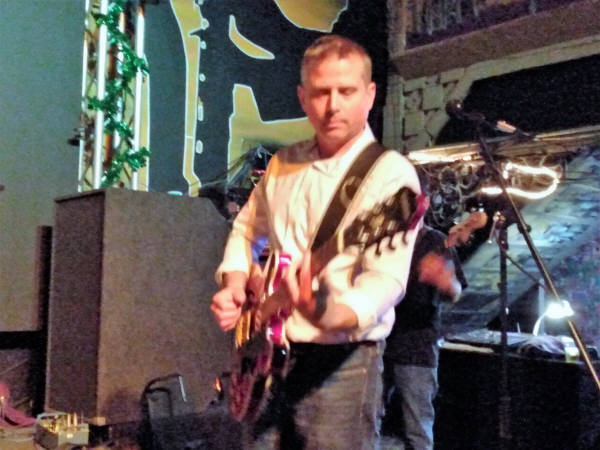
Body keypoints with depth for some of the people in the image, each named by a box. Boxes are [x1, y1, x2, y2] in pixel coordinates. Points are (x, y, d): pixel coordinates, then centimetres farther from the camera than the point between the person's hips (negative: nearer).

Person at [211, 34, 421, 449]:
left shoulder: (390, 174, -12)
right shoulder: (283, 163, 7)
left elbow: (386, 279, -23)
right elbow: (246, 229, 19)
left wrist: (329, 315, -42)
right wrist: (235, 285, 1)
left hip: (341, 363, -5)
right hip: (267, 356, 6)